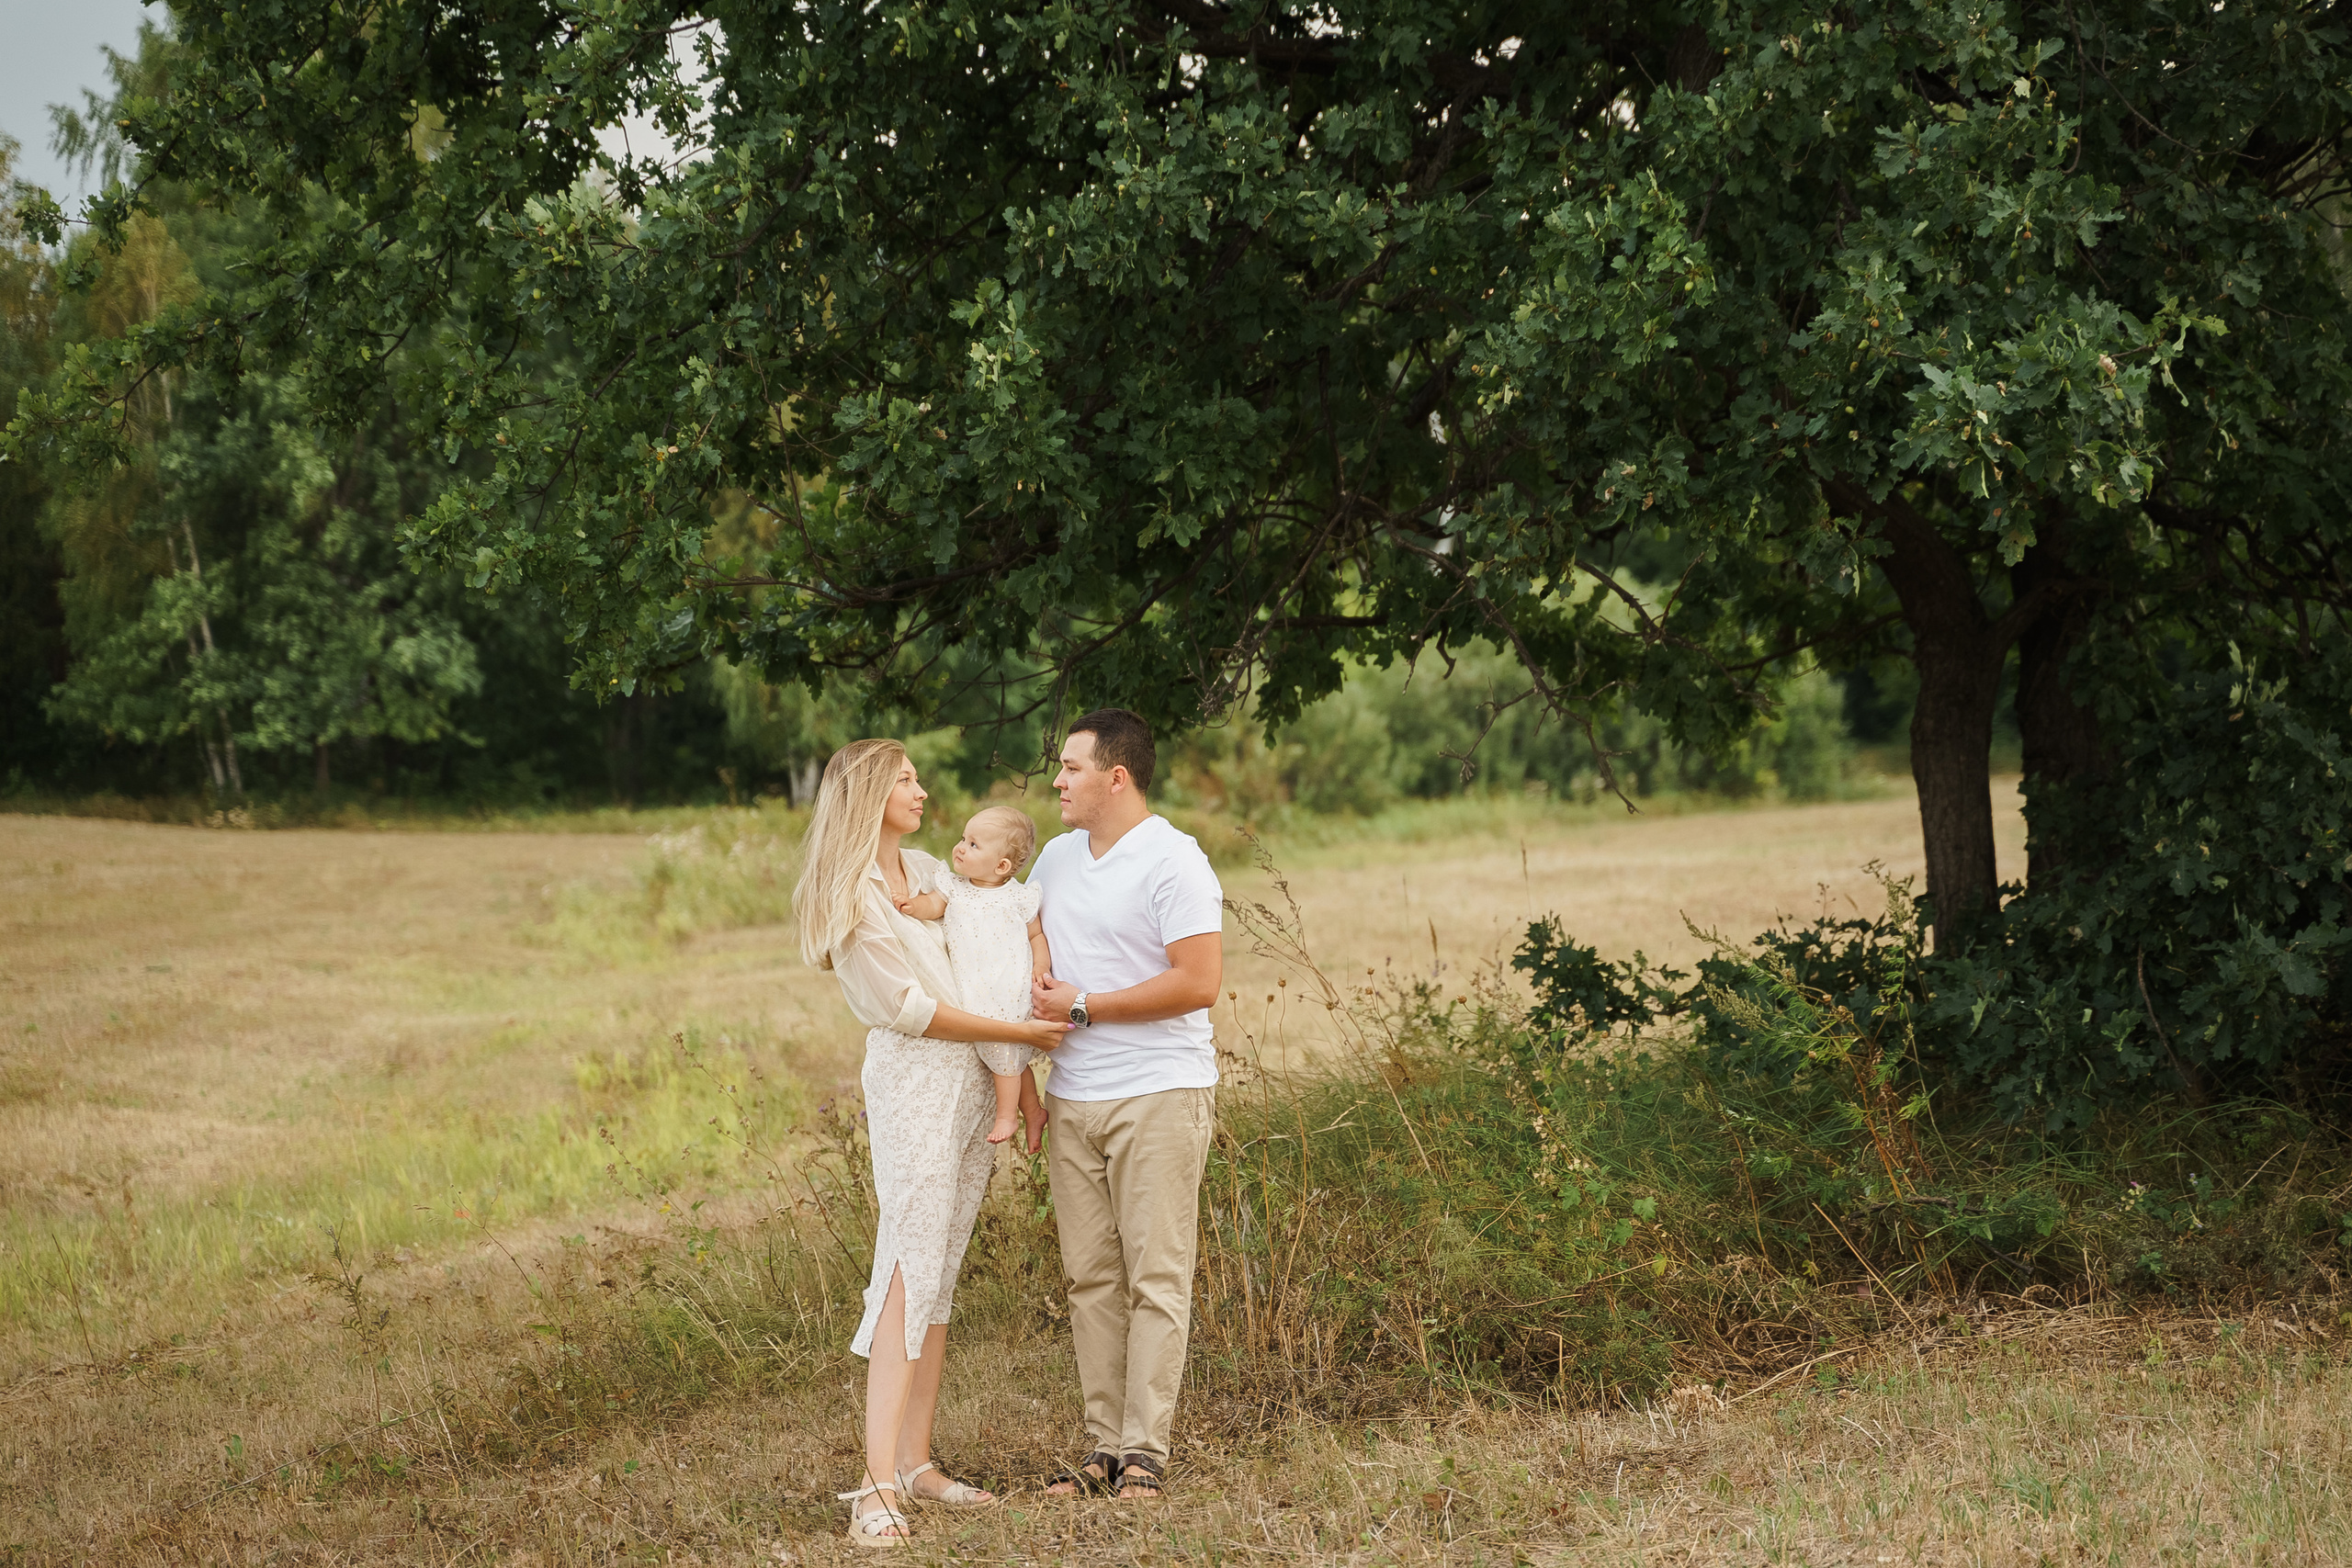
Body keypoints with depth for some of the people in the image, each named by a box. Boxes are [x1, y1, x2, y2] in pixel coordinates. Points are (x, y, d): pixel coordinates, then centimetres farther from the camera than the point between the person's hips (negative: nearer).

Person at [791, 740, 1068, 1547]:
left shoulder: (928, 871, 14)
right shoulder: (847, 897, -10)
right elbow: (909, 1008, -12)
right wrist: (1019, 1032, -9)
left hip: (977, 1085, 8)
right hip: (913, 1084, -8)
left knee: (941, 1275, 7)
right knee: (909, 1269, -14)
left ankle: (916, 1459, 10)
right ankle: (877, 1486, -19)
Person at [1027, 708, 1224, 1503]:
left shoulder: (1172, 863, -9)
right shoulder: (1056, 858, 15)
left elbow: (1198, 982, -17)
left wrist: (1082, 1005, -14)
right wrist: (1037, 982, 7)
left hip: (1159, 1094, -7)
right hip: (1073, 1099, 7)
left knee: (1156, 1278, -5)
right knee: (1091, 1277, 6)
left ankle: (1146, 1451, -2)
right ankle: (1105, 1446, 11)